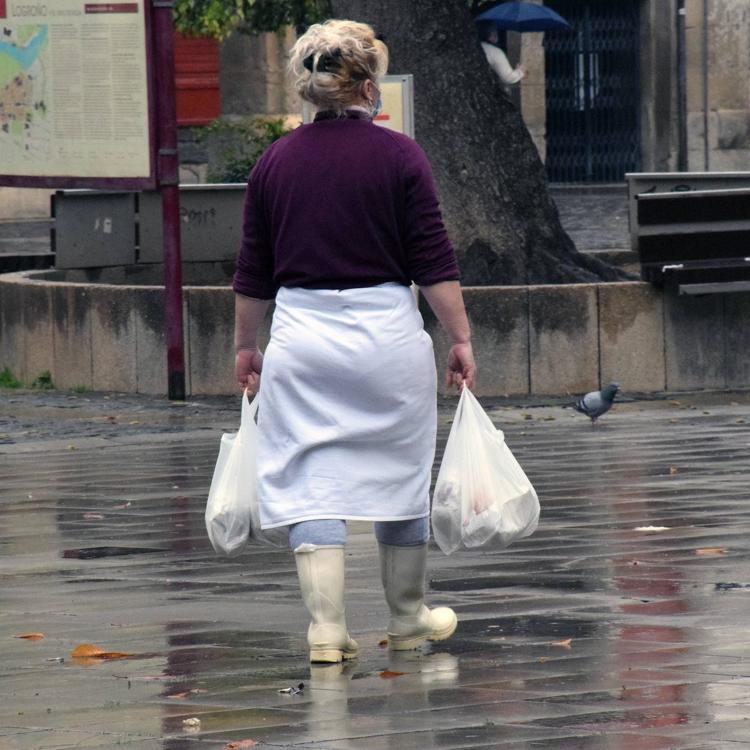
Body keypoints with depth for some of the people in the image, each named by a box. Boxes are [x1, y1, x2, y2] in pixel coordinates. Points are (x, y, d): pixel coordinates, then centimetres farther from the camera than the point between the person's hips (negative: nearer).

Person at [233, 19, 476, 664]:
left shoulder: (275, 163, 3)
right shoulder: (399, 156, -6)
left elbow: (254, 272, 9)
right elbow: (435, 260, -7)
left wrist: (246, 347, 20)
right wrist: (461, 338, 0)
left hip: (302, 336, 2)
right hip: (387, 333, -2)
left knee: (310, 483, 2)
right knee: (400, 474, 13)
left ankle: (327, 628, -9)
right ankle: (408, 620, 24)